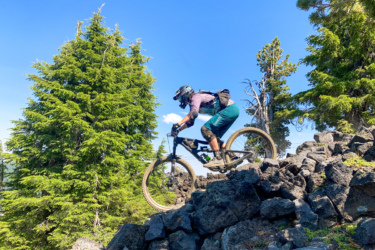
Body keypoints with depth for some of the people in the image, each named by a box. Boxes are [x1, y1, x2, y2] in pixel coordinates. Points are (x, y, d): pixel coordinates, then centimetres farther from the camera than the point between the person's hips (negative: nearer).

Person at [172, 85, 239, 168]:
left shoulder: (196, 97, -6)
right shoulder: (193, 104, 23)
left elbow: (193, 113, -25)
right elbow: (190, 122, 25)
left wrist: (178, 123, -30)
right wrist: (178, 130, 16)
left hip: (229, 108, -10)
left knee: (205, 129, -19)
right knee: (214, 137, 9)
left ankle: (218, 158, -21)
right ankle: (232, 157, 11)